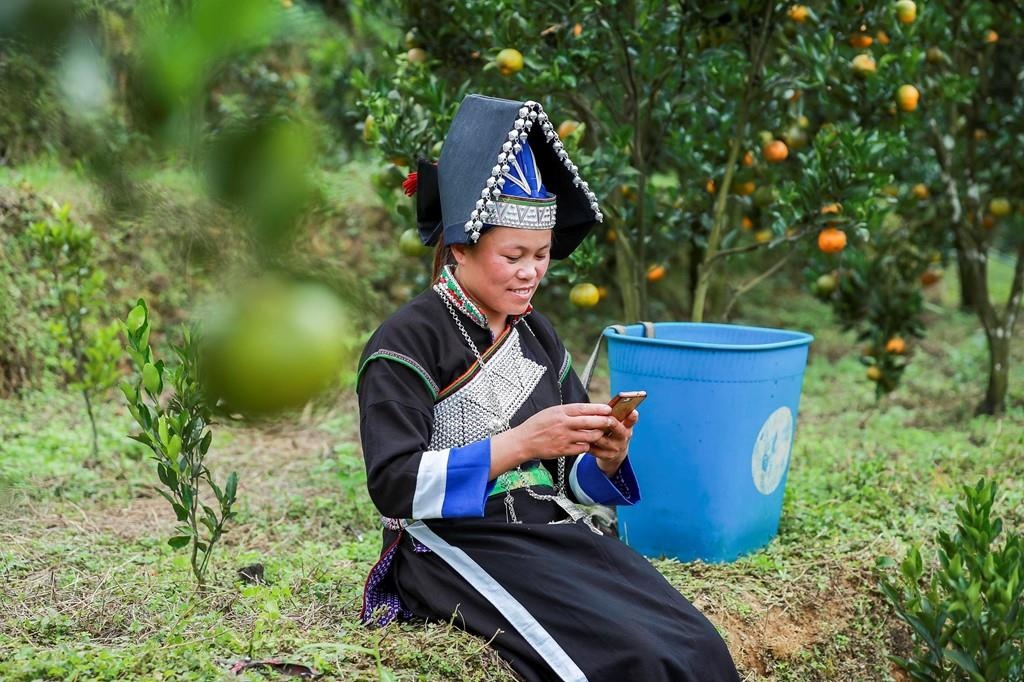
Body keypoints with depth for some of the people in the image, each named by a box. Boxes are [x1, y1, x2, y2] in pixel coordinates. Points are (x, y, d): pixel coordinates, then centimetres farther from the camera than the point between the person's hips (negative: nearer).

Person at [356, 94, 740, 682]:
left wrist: (607, 458, -8)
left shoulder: (538, 335, 14)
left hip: (555, 531, 6)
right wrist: (518, 444, -23)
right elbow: (394, 485, -16)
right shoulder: (408, 341, -7)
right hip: (458, 545, -6)